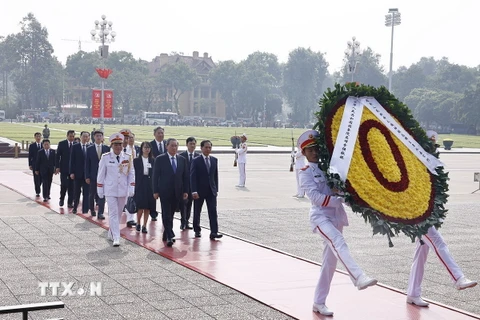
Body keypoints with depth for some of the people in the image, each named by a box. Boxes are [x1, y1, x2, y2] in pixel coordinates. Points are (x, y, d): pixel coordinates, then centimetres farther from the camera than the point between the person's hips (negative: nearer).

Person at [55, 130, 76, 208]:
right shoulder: (62, 143, 0)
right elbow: (57, 156, 0)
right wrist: (57, 167, -7)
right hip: (64, 168, -1)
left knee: (71, 186, 2)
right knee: (64, 185, -3)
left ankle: (70, 202, 10)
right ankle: (62, 199, 20)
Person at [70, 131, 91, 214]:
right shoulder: (75, 147, 2)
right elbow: (72, 160, 0)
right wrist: (72, 172, -6)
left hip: (87, 173, 0)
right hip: (77, 173, 0)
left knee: (86, 192, 2)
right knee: (76, 191, 9)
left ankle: (85, 209, 6)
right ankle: (75, 207, 22)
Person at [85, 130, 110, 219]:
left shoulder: (107, 148, 3)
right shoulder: (90, 149, 2)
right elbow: (87, 163, 1)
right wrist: (87, 176, -4)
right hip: (93, 175, 0)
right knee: (92, 194, 11)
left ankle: (100, 213, -7)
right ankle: (92, 209, 32)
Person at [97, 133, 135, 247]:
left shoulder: (127, 157, 1)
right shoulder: (105, 157, -5)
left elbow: (131, 174, 4)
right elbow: (101, 174, 0)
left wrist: (131, 189, -3)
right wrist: (100, 190, 0)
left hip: (123, 191, 3)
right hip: (110, 190, -3)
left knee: (119, 213, 13)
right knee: (113, 213, -8)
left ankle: (111, 233, 30)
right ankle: (116, 238, -10)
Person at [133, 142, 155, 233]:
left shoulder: (153, 161, 7)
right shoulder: (136, 160, 0)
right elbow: (134, 174, -1)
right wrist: (133, 186, -7)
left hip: (150, 185, 2)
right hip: (139, 185, -2)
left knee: (147, 207, 4)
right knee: (140, 206, -7)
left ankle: (144, 226, 14)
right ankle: (138, 223, 17)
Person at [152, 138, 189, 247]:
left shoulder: (182, 160, 8)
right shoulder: (160, 159, -3)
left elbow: (185, 176, 11)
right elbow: (155, 176, -3)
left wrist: (185, 191, 4)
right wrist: (155, 191, -7)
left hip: (177, 192, 4)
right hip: (165, 192, -4)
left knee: (171, 214, 10)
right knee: (166, 215, -7)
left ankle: (166, 235, 21)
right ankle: (170, 237, -10)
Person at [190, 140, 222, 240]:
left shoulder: (214, 160, 7)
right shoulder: (196, 161, -7)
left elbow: (215, 175, 11)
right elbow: (193, 177, -11)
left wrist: (216, 189, 8)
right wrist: (194, 191, -18)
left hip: (211, 191, 3)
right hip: (199, 191, -3)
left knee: (213, 211, -7)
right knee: (197, 212, 10)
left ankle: (214, 232, -10)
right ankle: (197, 230, 26)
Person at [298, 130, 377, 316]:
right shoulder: (306, 173, -1)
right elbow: (316, 197, -14)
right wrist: (340, 201, -20)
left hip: (337, 217, 6)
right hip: (320, 217, -6)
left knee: (330, 261, 7)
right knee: (338, 243, -33)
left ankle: (319, 303, 16)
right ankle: (359, 278, -50)